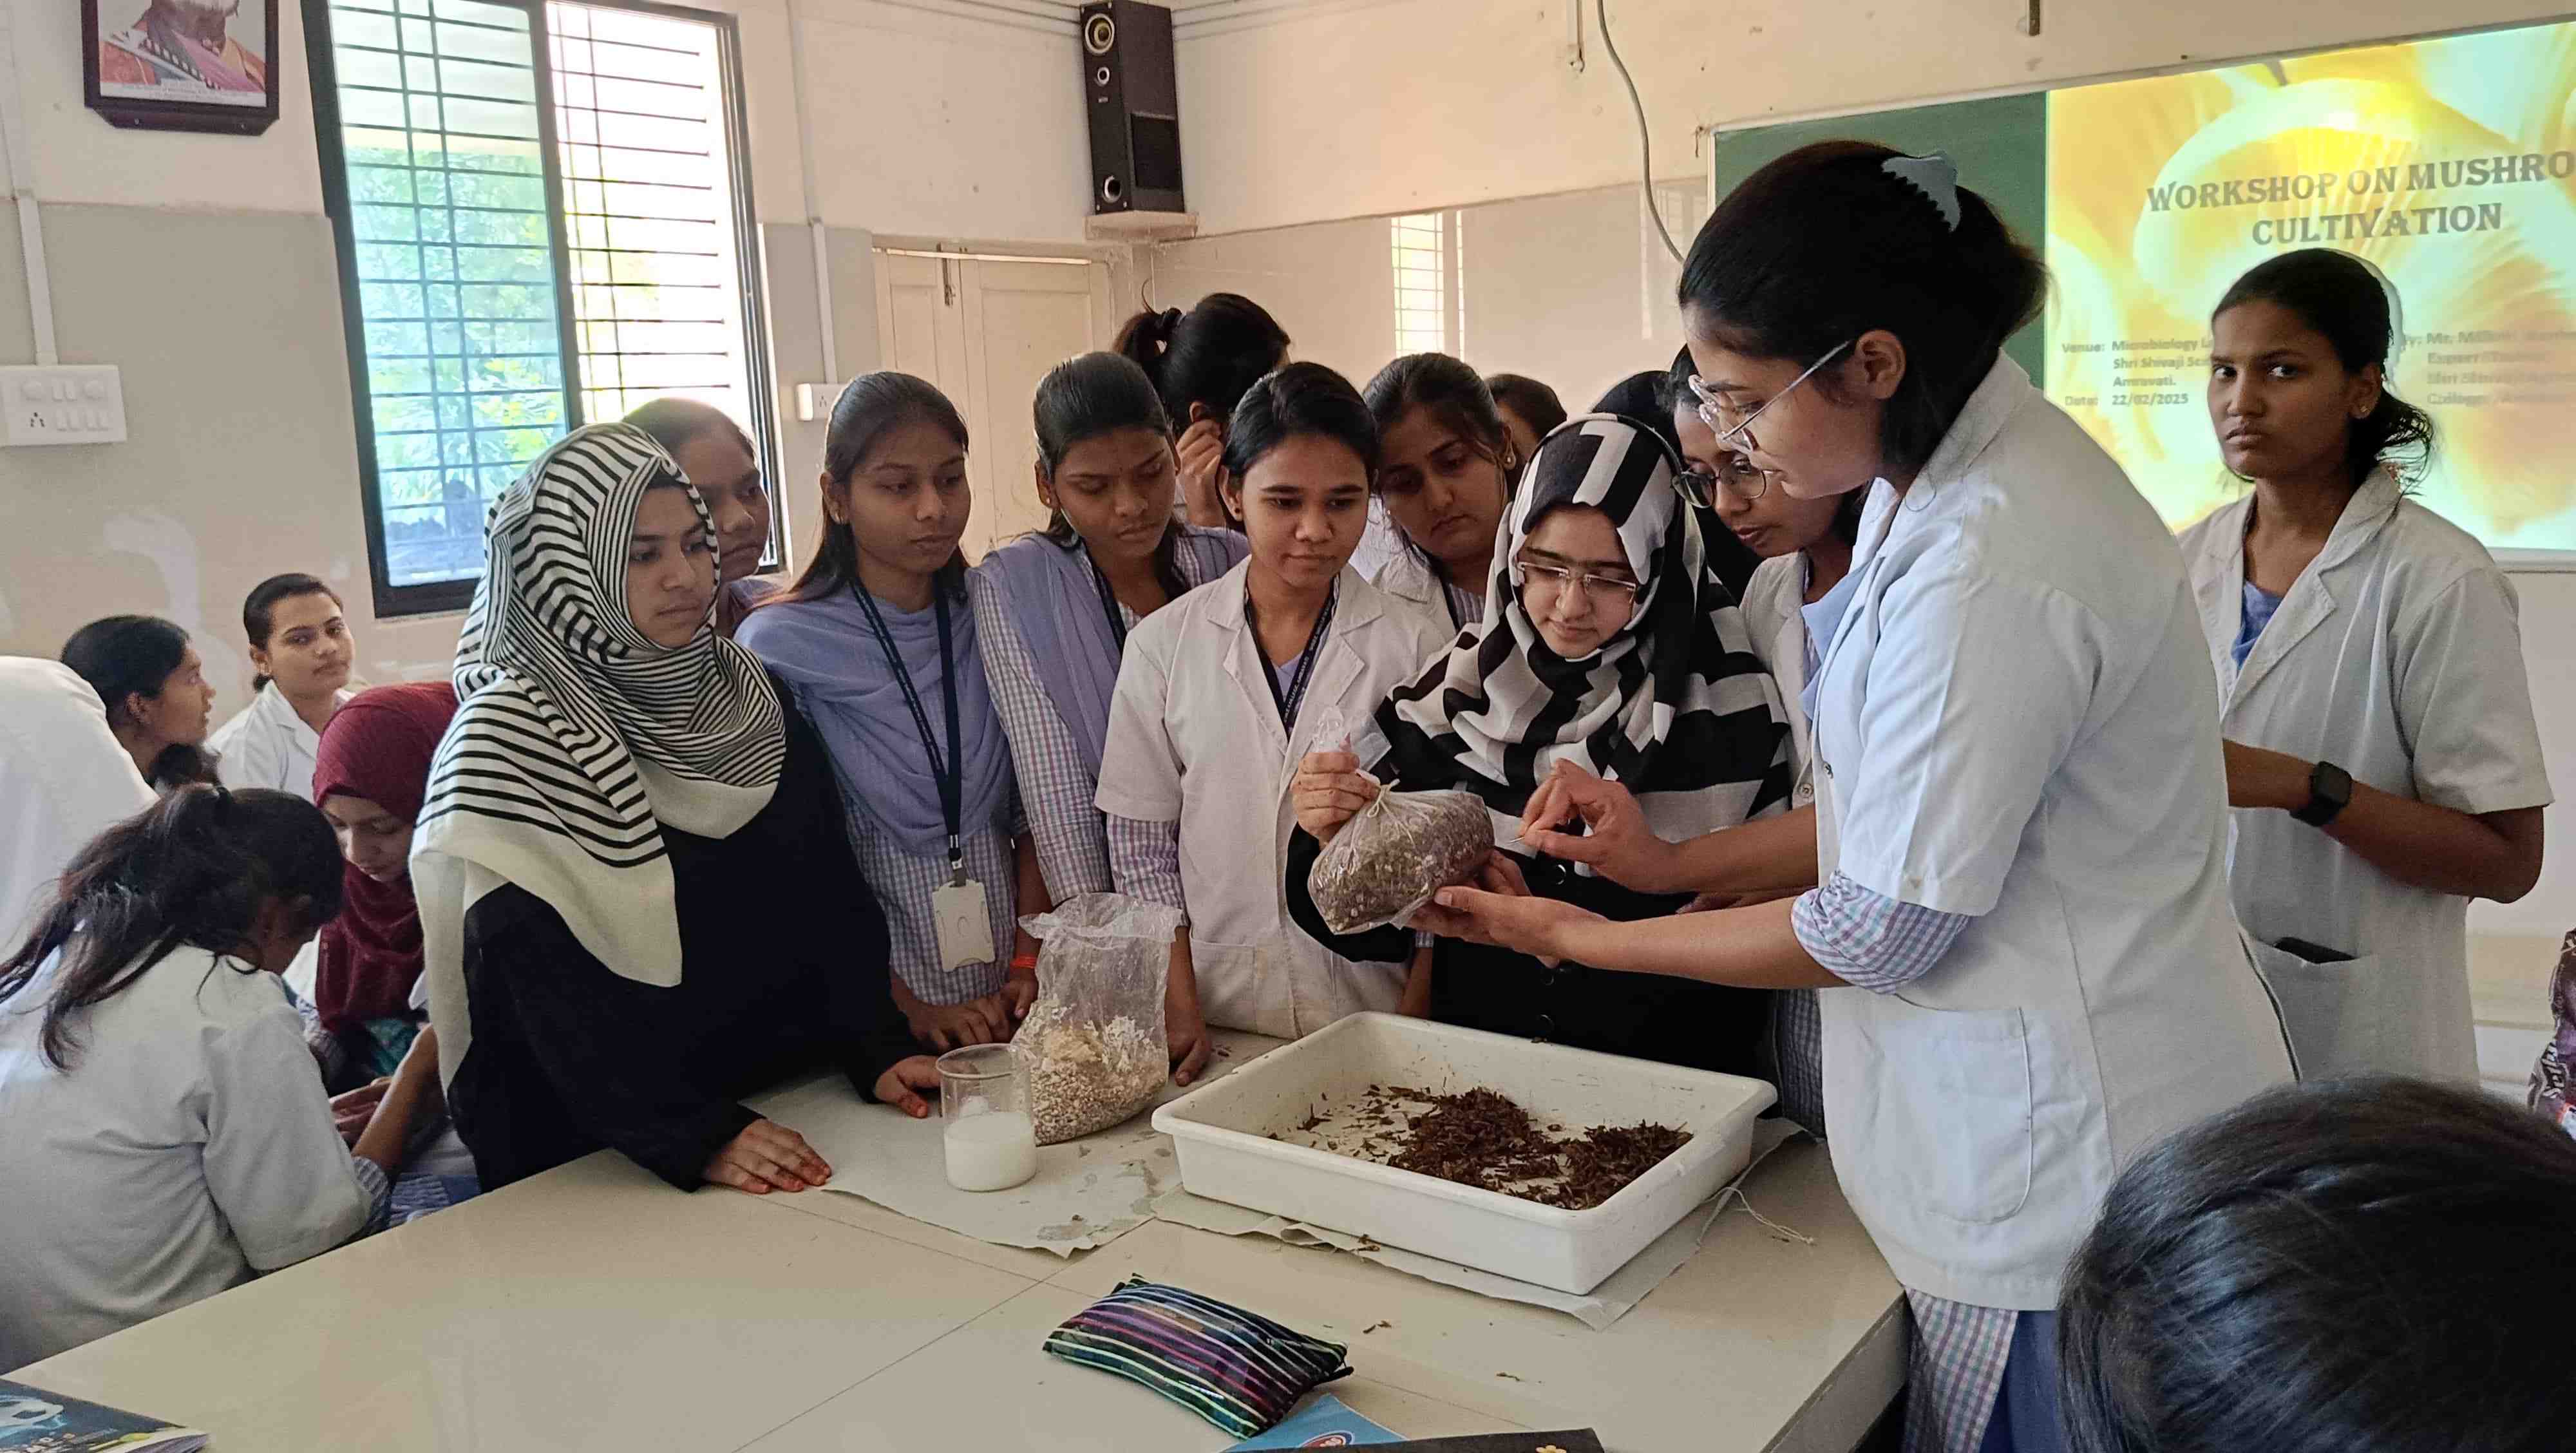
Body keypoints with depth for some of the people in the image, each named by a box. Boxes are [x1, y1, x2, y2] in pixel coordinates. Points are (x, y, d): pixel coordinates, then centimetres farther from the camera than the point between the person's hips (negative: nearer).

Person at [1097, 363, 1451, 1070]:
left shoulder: (1415, 643, -5)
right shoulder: (1165, 644, -2)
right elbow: (1140, 842, 2)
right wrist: (1179, 1010, -3)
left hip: (1370, 1003, -1)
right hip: (1220, 1010, 1)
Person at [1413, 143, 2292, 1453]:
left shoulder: (1989, 570, -28)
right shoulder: (1942, 478, 2)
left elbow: (1882, 931, -21)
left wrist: (1584, 940, -10)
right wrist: (1674, 862, 4)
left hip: (2069, 1167, -9)